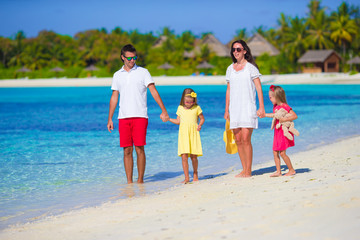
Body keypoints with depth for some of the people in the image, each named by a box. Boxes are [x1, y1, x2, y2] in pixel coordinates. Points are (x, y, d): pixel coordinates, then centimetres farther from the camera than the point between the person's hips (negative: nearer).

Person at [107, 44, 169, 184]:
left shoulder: (143, 72, 4)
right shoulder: (117, 75, 13)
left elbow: (153, 91, -2)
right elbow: (114, 97, 17)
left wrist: (163, 110, -10)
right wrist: (110, 118, 12)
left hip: (140, 116, -3)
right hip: (123, 117, 3)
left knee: (139, 149, -6)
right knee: (127, 151, 2)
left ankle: (140, 180, 2)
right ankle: (129, 182, 6)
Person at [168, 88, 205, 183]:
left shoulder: (197, 108, 4)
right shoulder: (180, 108, 11)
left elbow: (202, 118, 12)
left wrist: (200, 125, -7)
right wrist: (168, 119, 10)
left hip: (193, 133, -1)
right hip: (183, 134, 1)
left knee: (193, 156, -2)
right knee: (184, 156, -9)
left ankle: (195, 174, 23)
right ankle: (187, 177, -4)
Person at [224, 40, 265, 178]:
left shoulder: (250, 67, -1)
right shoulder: (230, 69, 14)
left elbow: (259, 88, -3)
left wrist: (261, 108, -10)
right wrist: (226, 110, 15)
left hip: (248, 107, -5)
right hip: (234, 109, 5)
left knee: (246, 139, -12)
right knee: (238, 140, 4)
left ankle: (248, 171, -7)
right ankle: (244, 170, 13)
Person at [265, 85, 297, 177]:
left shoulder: (285, 106, -16)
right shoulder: (275, 106, 9)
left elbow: (295, 116, -21)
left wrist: (284, 119, -28)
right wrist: (265, 115, 31)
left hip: (284, 132, -9)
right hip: (277, 132, 9)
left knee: (282, 153, -8)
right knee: (275, 152, 5)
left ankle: (291, 170, 6)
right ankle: (278, 171, 9)